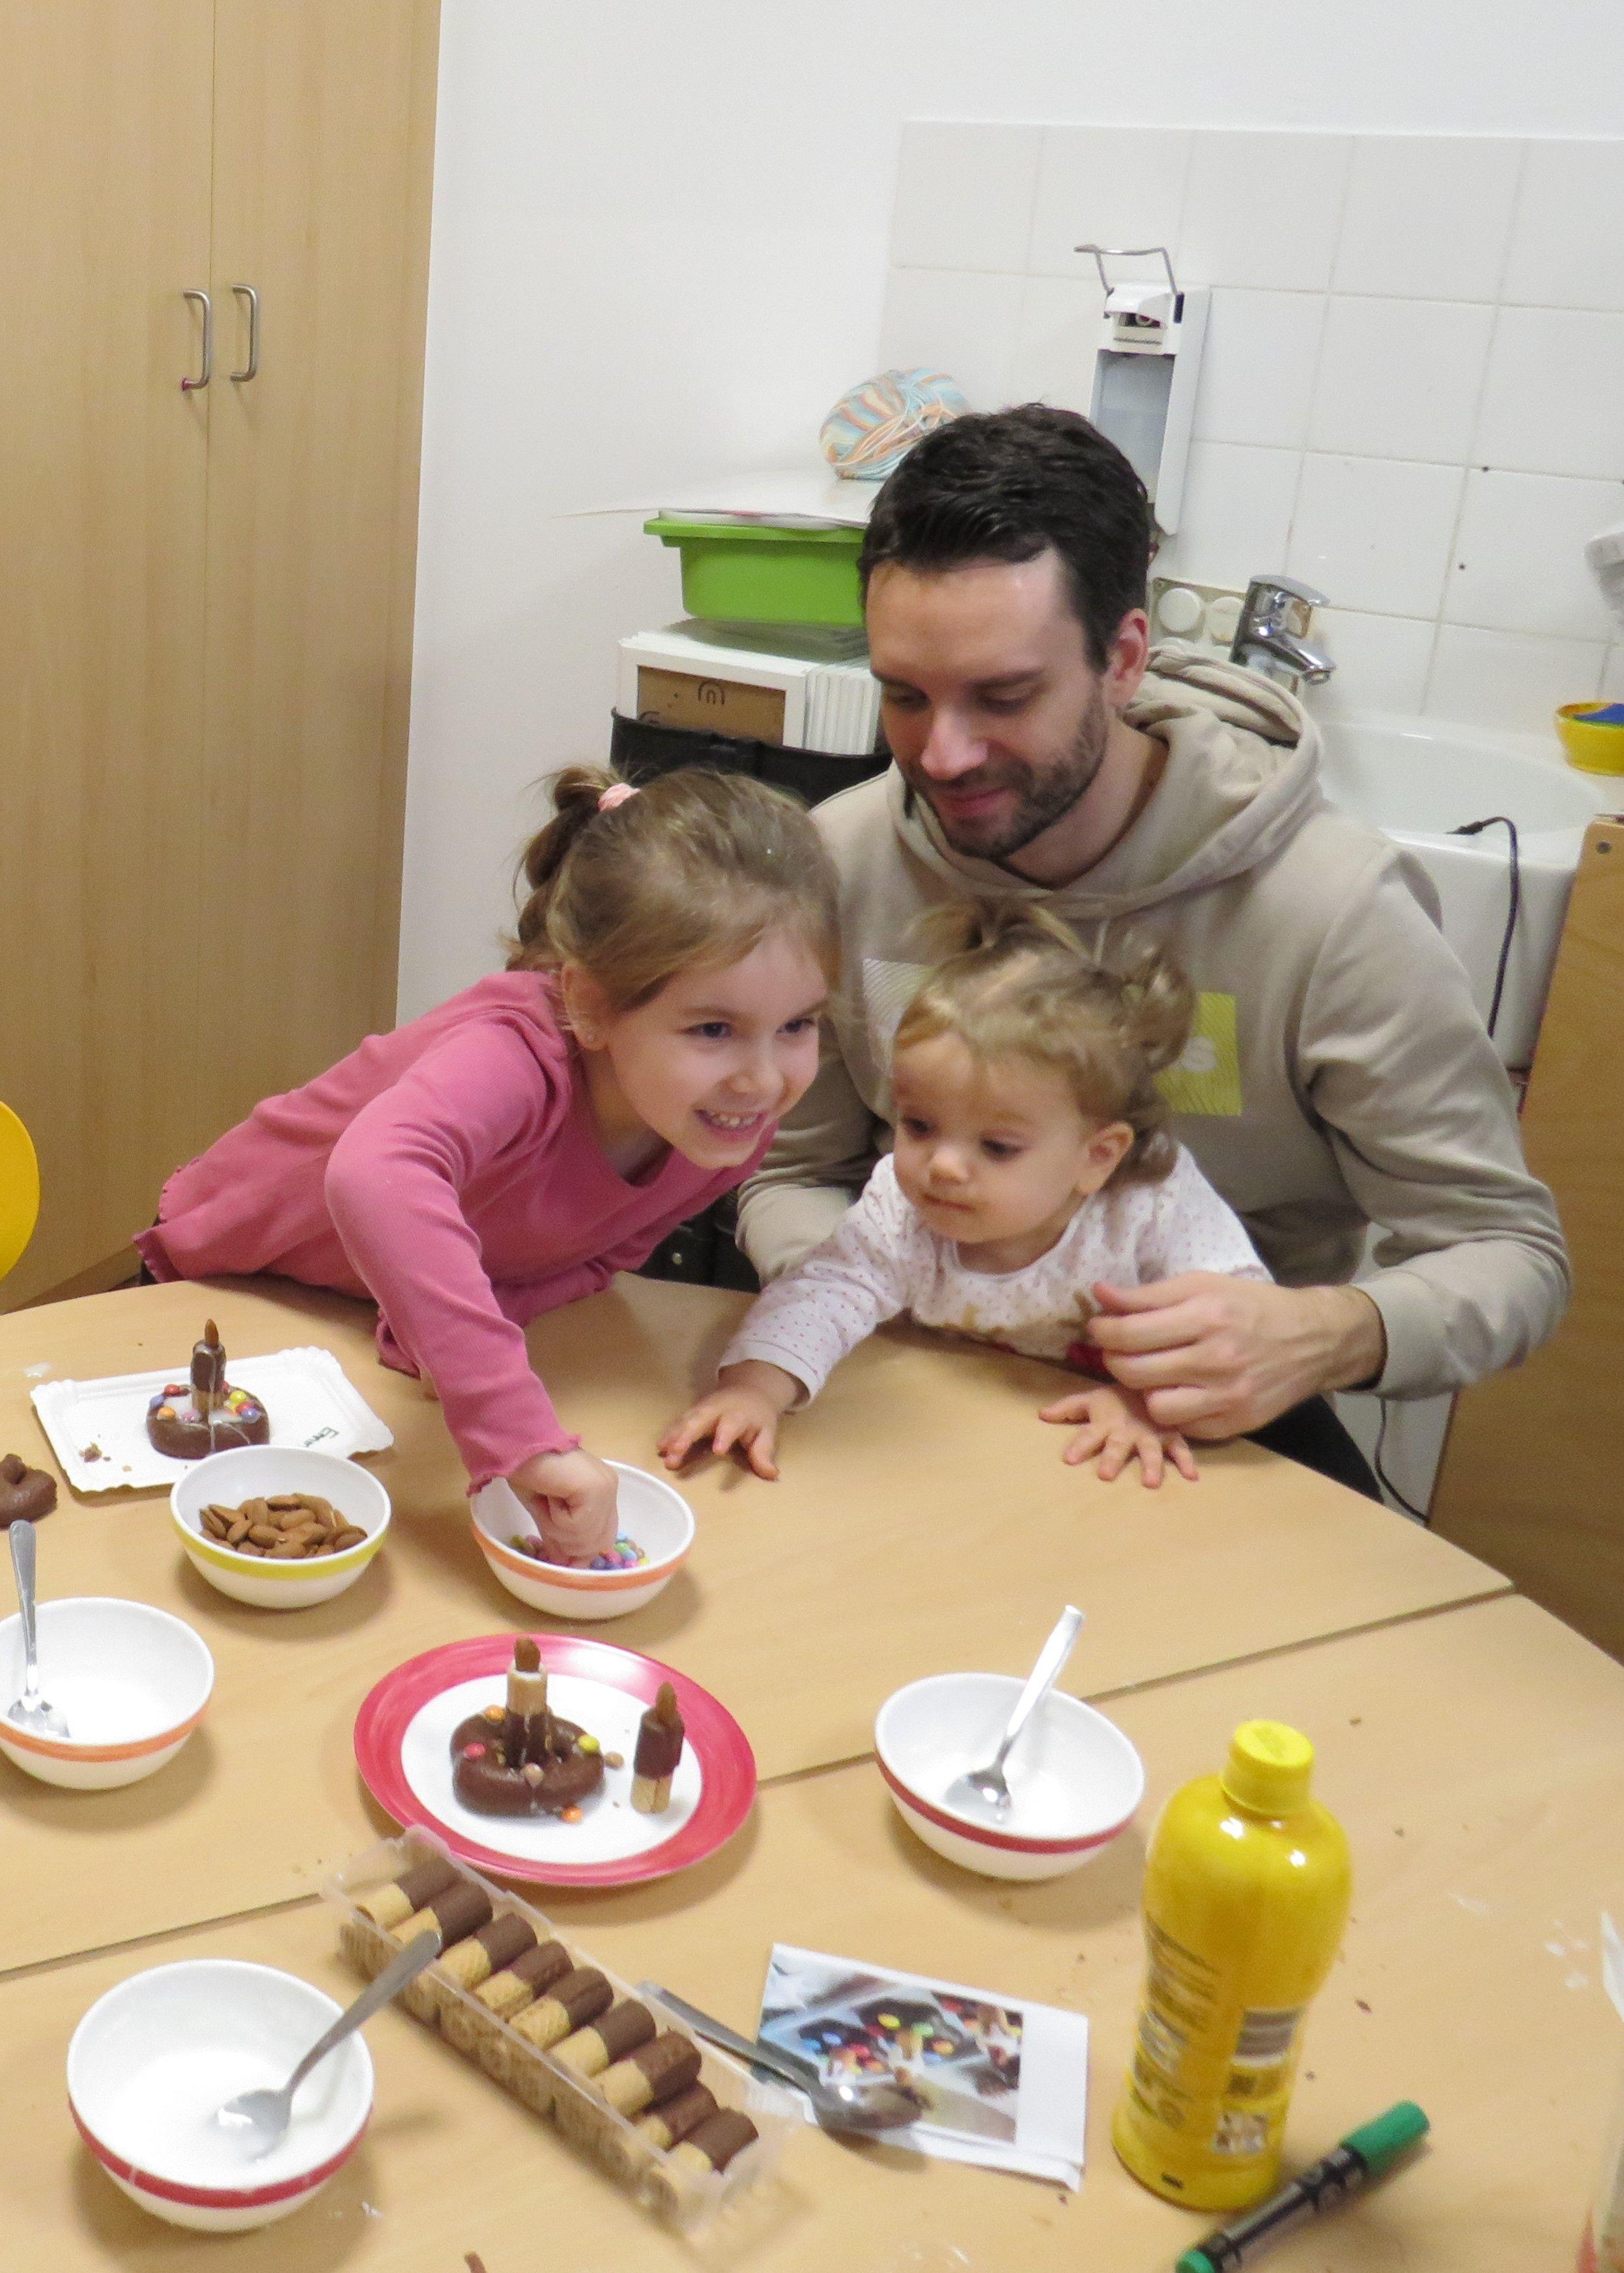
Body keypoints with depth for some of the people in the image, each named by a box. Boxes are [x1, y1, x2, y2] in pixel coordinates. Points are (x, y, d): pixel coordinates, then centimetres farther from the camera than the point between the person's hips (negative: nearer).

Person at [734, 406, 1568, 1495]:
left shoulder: (1334, 909, -19)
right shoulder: (840, 862, -8)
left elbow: (1509, 1251, -10)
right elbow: (792, 1180, 5)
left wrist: (1334, 1335, -32)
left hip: (1221, 1414, -1)